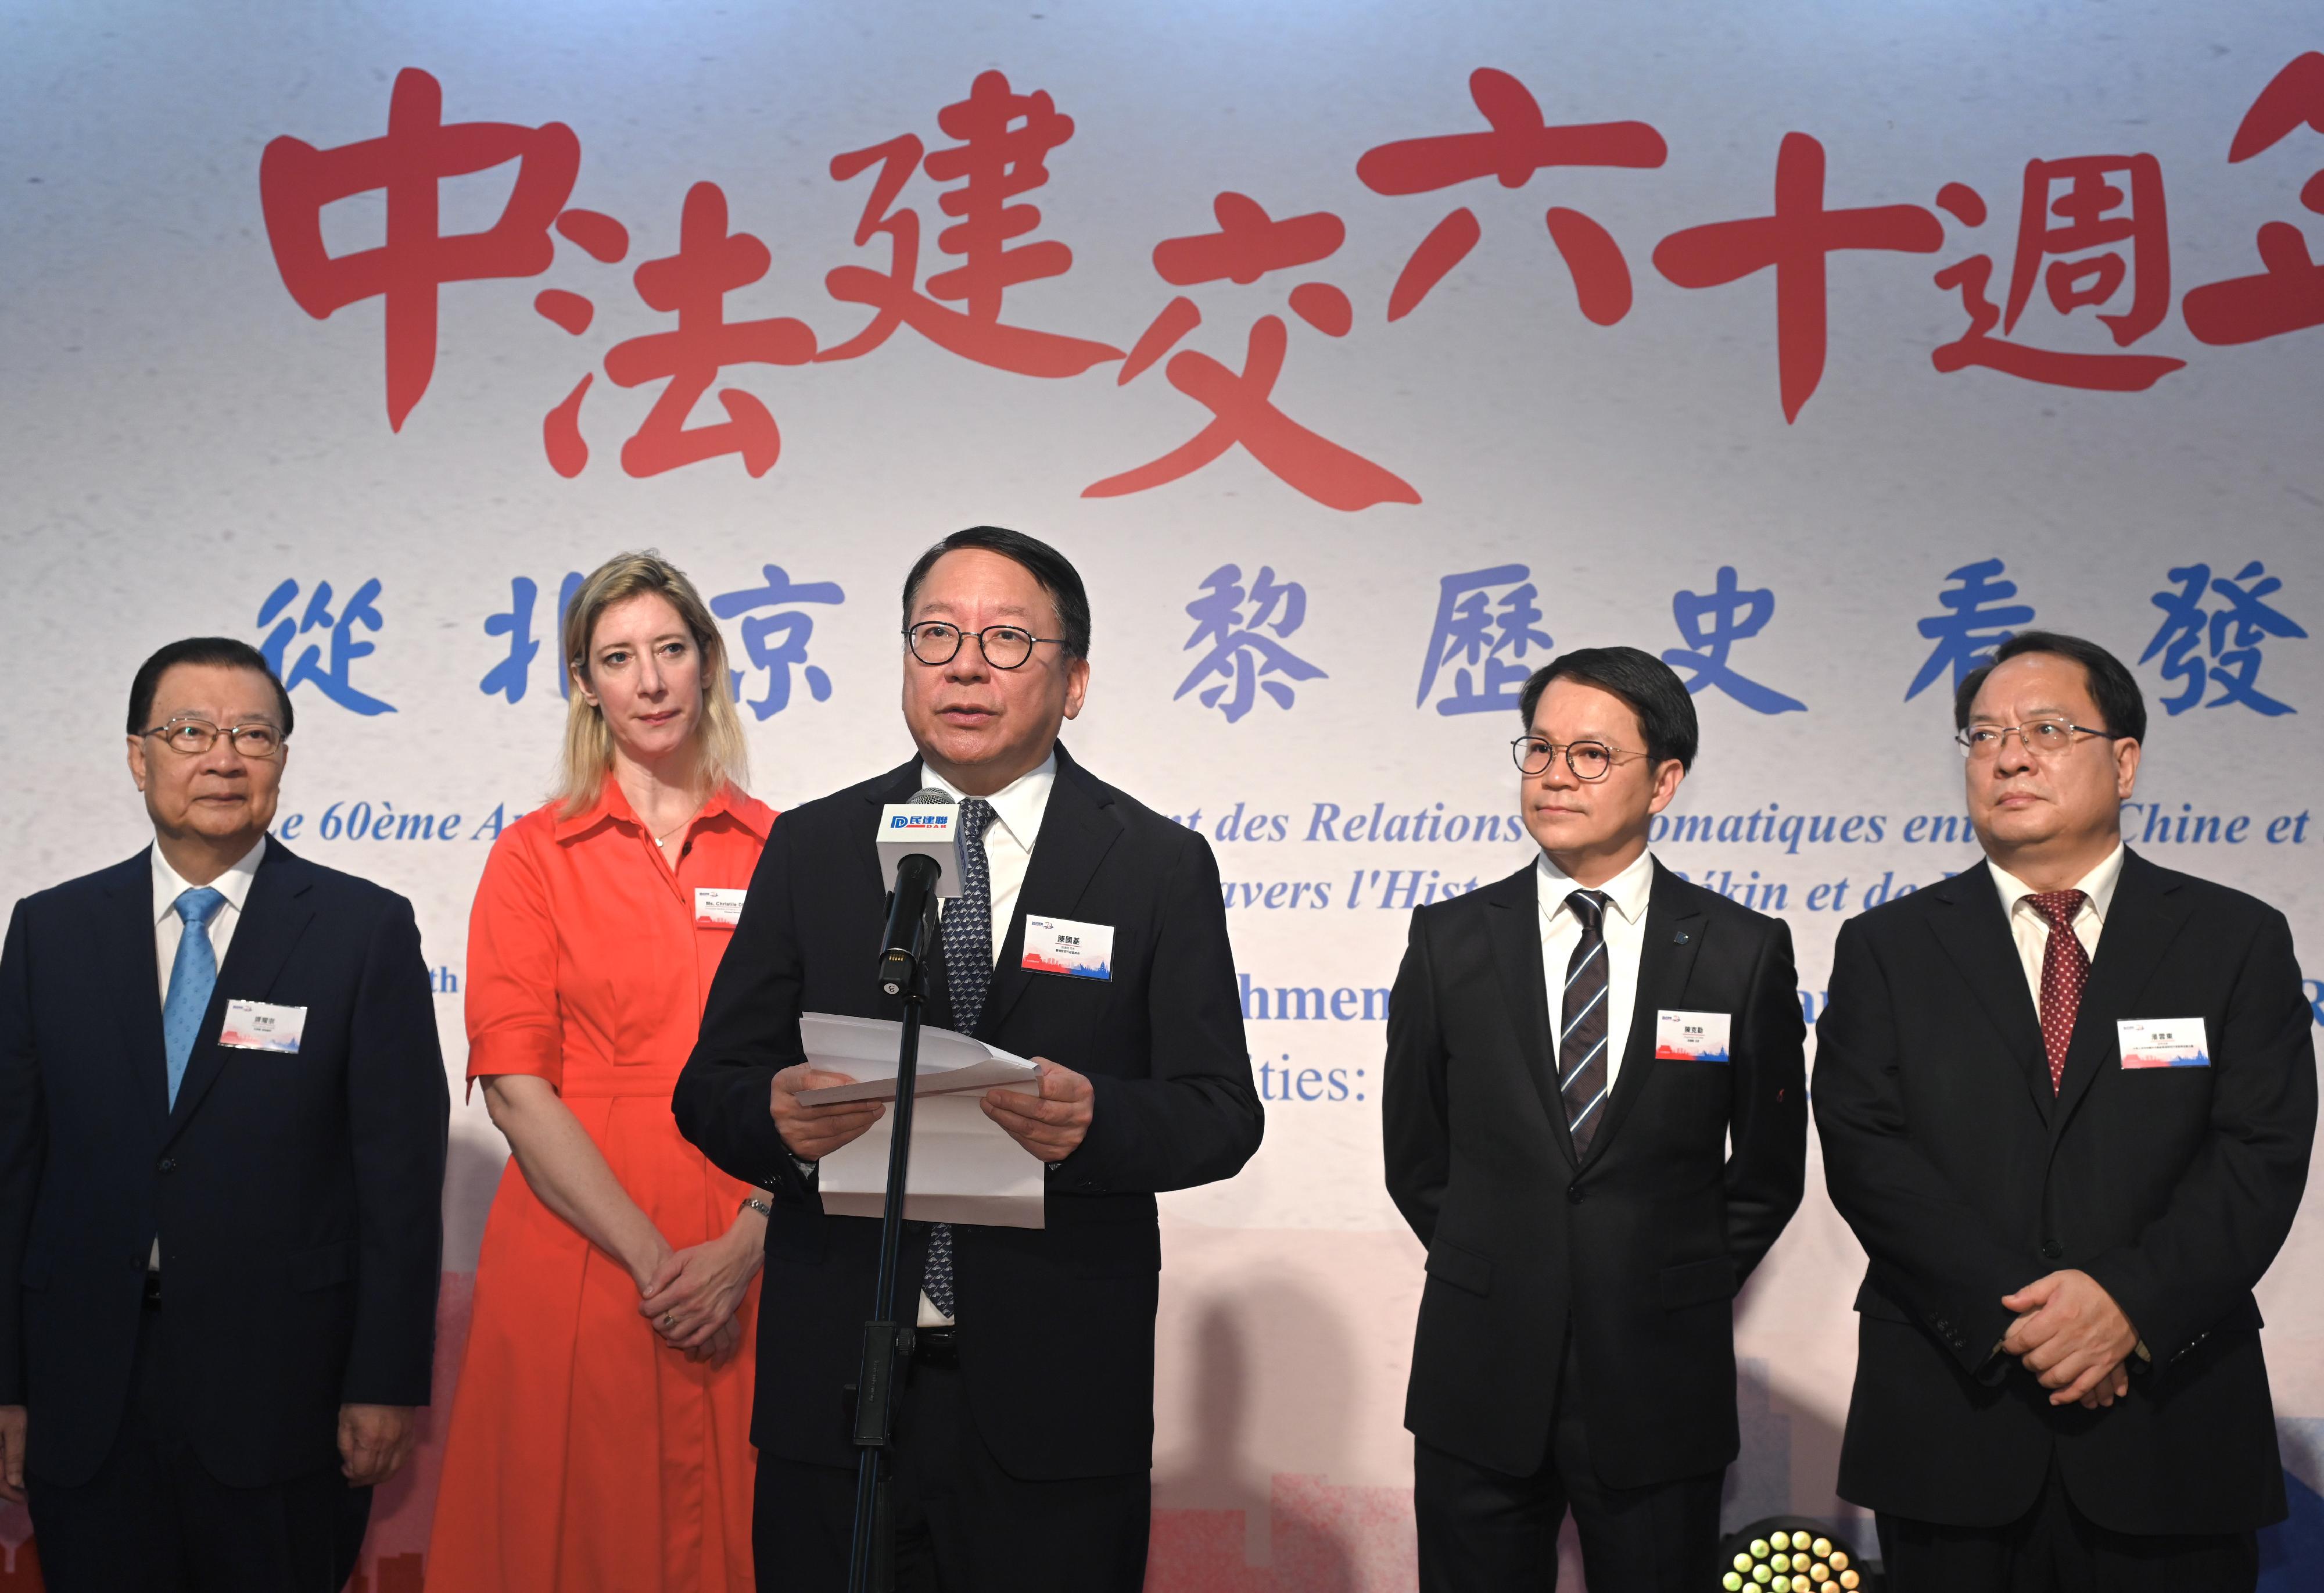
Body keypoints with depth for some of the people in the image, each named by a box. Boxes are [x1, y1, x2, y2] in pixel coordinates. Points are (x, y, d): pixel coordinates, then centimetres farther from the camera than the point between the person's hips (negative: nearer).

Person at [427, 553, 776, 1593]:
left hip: (748, 1268, 1)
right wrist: (651, 1256, -12)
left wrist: (744, 1249, -11)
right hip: (575, 1260, -1)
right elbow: (513, 1080, -5)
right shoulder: (534, 854, 2)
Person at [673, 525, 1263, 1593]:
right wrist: (779, 1117, -18)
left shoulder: (1160, 865, 3)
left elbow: (1221, 1112, -2)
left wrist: (1095, 1122, -23)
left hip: (1052, 1404, -1)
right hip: (832, 1390, 1)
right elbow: (711, 1085, 5)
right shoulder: (810, 849, 8)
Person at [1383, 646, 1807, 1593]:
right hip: (1482, 1389, 1)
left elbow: (1768, 1169, 7)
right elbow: (1416, 1155, 9)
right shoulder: (1450, 940, 1)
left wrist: (1686, 1296, 6)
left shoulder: (1744, 952, -1)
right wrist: (1495, 1285, 7)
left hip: (1660, 1397, -1)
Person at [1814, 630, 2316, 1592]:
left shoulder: (2239, 941, 5)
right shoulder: (1885, 949, 5)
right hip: (1951, 1427, 0)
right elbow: (1864, 1150, -5)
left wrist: (2131, 1301, -18)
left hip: (2172, 1438, 0)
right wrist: (2011, 1315, -16)